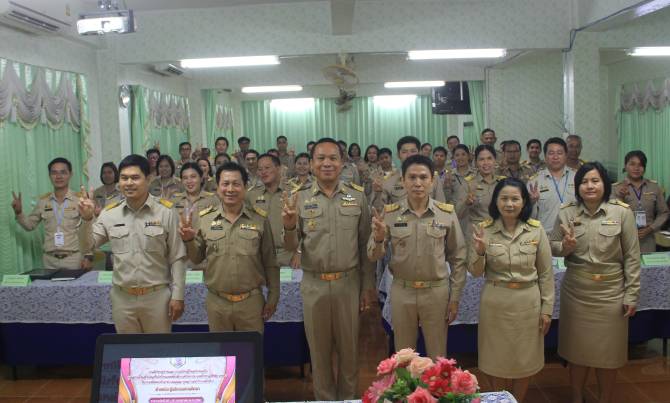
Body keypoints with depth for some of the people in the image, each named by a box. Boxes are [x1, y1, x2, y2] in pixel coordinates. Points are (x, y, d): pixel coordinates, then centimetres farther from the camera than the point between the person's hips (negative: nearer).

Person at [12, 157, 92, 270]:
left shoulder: (80, 199, -5)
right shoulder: (43, 201, 7)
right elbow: (29, 225, 16)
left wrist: (88, 256, -10)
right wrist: (18, 212, -1)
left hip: (74, 259, -3)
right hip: (49, 260, 3)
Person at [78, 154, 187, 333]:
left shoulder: (166, 211, -8)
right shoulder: (109, 213, 0)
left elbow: (177, 258, -6)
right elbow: (88, 244, 6)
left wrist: (177, 295, -7)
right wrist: (87, 219, -11)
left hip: (157, 296, -3)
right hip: (122, 297, 3)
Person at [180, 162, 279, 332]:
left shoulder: (260, 219, -3)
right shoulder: (204, 219, -1)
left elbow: (270, 264, 2)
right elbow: (197, 258, 8)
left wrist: (273, 298, 3)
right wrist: (189, 240, -11)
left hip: (251, 301, -1)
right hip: (216, 302, 1)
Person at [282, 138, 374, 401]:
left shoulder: (357, 197, -1)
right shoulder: (299, 199, -2)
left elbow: (365, 245, 4)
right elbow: (291, 248, -2)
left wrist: (368, 285, 3)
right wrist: (289, 228, -23)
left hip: (349, 283, 0)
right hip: (314, 285, 0)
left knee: (349, 348, 14)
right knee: (319, 349, 14)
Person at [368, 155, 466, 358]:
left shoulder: (447, 213, -6)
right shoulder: (390, 213, -5)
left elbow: (458, 257, 1)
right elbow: (373, 256, -4)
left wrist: (455, 297, 1)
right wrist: (378, 238, -26)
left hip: (437, 291, 0)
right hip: (402, 291, 1)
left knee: (438, 357, 15)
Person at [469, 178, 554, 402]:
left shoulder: (536, 230, -5)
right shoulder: (484, 230, -6)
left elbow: (546, 273, 1)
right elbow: (475, 272, -3)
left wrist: (547, 308, 0)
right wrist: (480, 251, -22)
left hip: (528, 302, 1)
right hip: (495, 303, 0)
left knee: (525, 360, 14)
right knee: (497, 359, 11)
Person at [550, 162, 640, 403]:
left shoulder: (622, 212, -7)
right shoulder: (566, 213, -1)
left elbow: (632, 256, -4)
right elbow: (552, 247, 7)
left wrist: (631, 294, -6)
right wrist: (565, 247, -16)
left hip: (610, 292, -1)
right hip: (575, 291, 2)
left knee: (608, 351, 10)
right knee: (577, 348, 13)